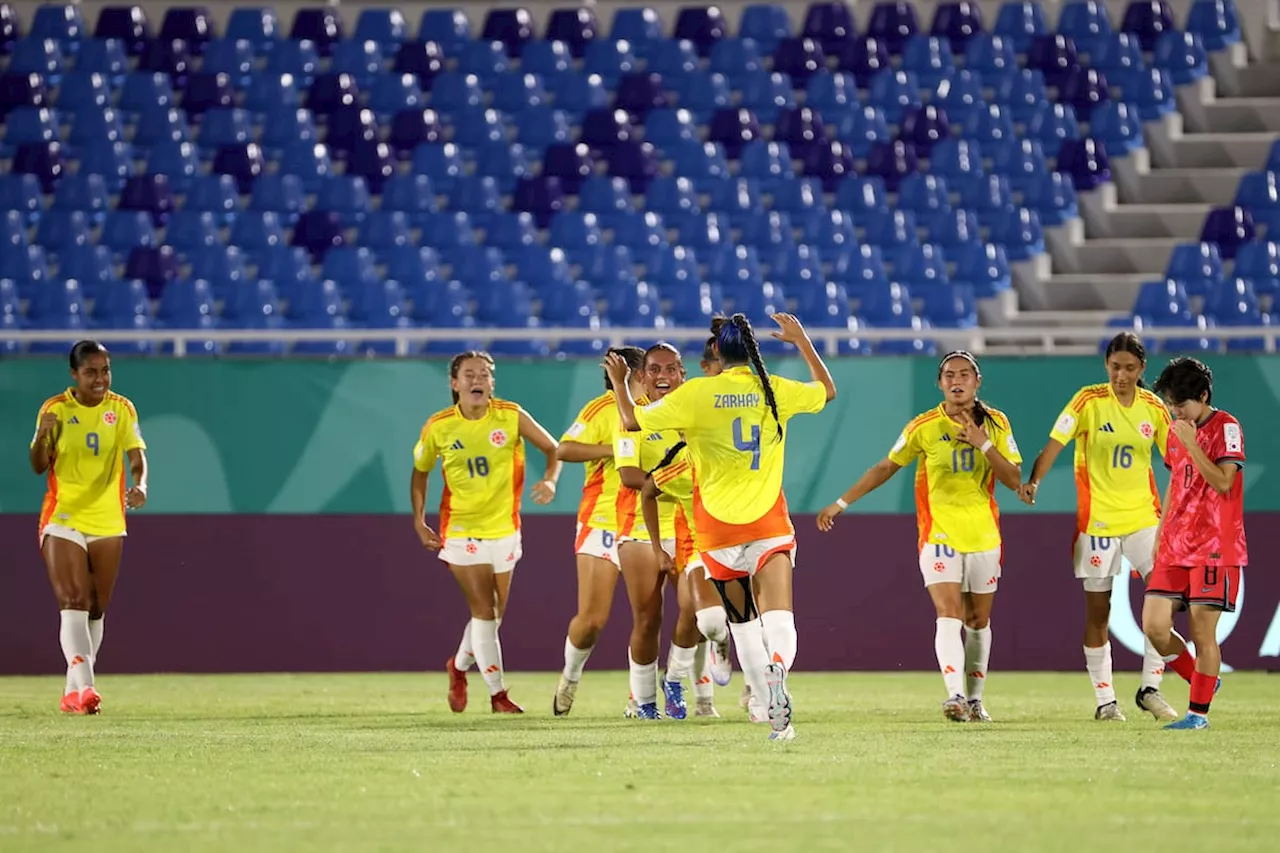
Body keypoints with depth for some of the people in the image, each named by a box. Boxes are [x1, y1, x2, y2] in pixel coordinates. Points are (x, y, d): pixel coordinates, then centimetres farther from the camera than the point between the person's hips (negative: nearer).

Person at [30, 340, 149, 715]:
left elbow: (136, 455, -11)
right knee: (73, 604, -16)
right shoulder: (55, 409, -4)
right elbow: (39, 467, -4)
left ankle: (73, 692, 21)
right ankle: (85, 687, -26)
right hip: (62, 519, -3)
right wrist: (42, 436, -24)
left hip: (107, 522, 3)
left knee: (96, 609, 9)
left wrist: (140, 484, -32)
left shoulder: (121, 409, 0)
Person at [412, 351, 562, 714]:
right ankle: (498, 693, -4)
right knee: (483, 610, -11)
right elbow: (420, 472, 8)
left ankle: (459, 666, 39)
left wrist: (550, 480, -18)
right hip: (461, 530, -2)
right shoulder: (438, 427, -7)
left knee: (494, 614, 11)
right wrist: (419, 520, 1)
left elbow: (552, 448, 1)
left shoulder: (511, 417, -8)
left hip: (503, 528, 2)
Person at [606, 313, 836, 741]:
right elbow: (827, 390, 20)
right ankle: (777, 673, -43)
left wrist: (620, 382, 18)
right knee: (778, 619, -13)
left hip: (718, 529, 0)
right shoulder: (775, 390, 0)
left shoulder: (695, 394, -7)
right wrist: (801, 340, 30)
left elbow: (632, 420, 1)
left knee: (742, 624, 15)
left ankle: (772, 709, 14)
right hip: (770, 525, 0)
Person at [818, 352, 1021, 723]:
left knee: (978, 620, 9)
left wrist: (983, 444, -16)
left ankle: (974, 699, 21)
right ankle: (955, 695, -29)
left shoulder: (996, 424, 1)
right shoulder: (924, 427, -3)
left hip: (984, 536, 2)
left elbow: (1014, 479, -3)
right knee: (949, 615, -18)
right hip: (939, 534, -2)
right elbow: (886, 467, 6)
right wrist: (841, 503, 6)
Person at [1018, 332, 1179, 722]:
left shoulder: (1153, 408, 2)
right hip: (1096, 519, -2)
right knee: (1098, 612, 2)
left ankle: (1150, 688, 2)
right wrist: (1033, 480, -30)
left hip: (1143, 517, 3)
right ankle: (1105, 701, 11)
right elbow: (1055, 442, -14)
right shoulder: (1089, 401, -8)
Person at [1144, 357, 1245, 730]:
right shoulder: (1177, 431, 15)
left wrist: (1192, 444, -23)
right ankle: (1202, 681, 19)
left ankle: (1199, 712, 3)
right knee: (1154, 626, -2)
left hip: (1214, 549, -7)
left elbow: (1222, 482, -18)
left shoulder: (1226, 428, -7)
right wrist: (1160, 535, 20)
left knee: (1202, 632, -6)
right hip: (1175, 548, 7)